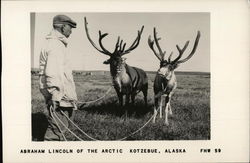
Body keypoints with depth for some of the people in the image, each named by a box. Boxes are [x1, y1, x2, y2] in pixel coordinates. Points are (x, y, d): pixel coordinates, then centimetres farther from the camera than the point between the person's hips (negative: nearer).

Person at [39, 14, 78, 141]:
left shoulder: (55, 43, 18)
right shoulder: (56, 45, -16)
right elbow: (52, 72, -26)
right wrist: (55, 94, -27)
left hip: (61, 95, 11)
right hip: (59, 97, -11)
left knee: (58, 126, 19)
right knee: (58, 127, -6)